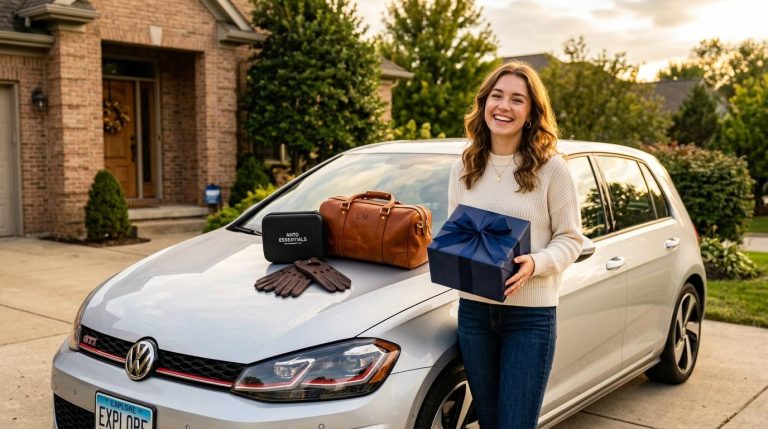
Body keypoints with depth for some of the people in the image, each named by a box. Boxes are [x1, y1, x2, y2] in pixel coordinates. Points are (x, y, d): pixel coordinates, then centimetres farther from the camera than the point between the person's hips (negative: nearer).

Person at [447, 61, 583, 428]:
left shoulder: (551, 168, -7)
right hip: (474, 310, 4)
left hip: (531, 315, -4)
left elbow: (570, 239, -4)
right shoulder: (464, 167, 6)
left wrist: (535, 264, -22)